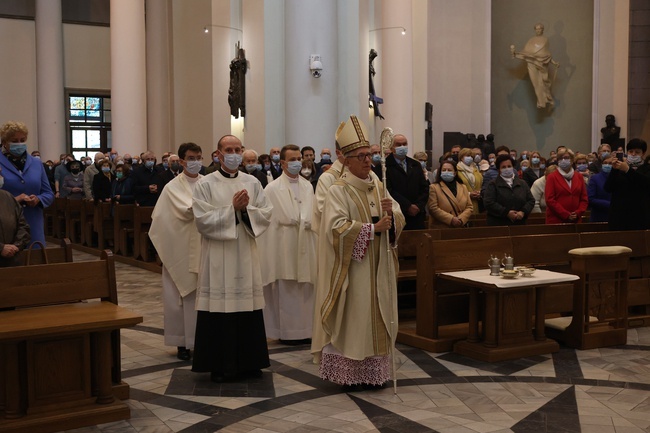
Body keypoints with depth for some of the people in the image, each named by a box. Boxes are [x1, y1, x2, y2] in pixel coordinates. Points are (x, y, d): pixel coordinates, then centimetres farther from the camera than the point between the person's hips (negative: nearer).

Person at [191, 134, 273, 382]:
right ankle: (219, 365, 11)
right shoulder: (205, 185, -1)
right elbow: (203, 221, -11)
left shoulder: (252, 183, 8)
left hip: (246, 256, 3)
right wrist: (232, 208, -16)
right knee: (219, 308, -1)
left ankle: (248, 361, 19)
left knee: (248, 306, 7)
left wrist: (246, 209, -15)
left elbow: (266, 215, 3)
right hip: (218, 258, -3)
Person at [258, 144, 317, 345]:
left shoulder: (308, 186, 12)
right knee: (286, 290, 0)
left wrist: (307, 221, -1)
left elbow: (313, 215, 14)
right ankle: (287, 332, 8)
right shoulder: (273, 189, -5)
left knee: (305, 290, 7)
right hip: (284, 247, -5)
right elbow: (269, 220, -8)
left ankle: (305, 330, 15)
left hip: (305, 247, 5)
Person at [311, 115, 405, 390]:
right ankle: (348, 373, 7)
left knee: (376, 319, 8)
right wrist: (372, 228, -18)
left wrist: (390, 213, -14)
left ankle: (374, 371, 16)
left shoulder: (378, 187, 12)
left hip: (378, 268, 6)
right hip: (351, 268, -6)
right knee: (351, 319, -2)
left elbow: (399, 220, 9)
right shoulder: (338, 191, -8)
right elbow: (337, 227, -20)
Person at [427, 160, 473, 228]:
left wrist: (461, 219, -10)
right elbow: (433, 208, -11)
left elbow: (469, 207, 8)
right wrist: (451, 219, -18)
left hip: (460, 228, 4)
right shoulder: (434, 187, -1)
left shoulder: (463, 187, 13)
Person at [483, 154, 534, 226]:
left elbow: (531, 200, 12)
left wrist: (523, 212, -8)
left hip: (519, 224, 3)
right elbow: (488, 203, -9)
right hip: (497, 224, -3)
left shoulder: (522, 184, 16)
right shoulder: (493, 185, 3)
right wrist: (506, 213, -15)